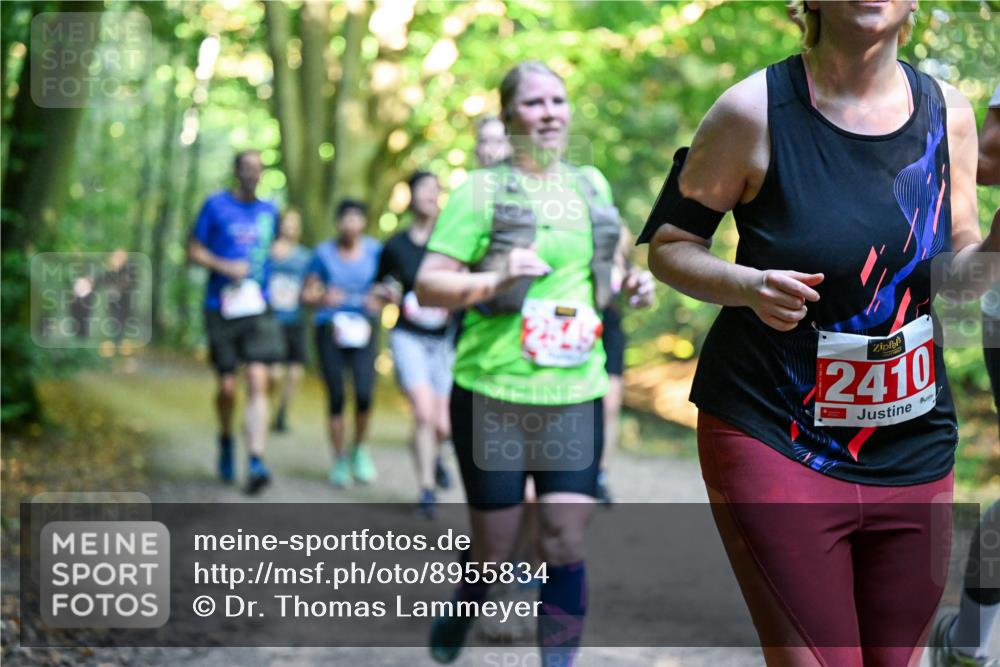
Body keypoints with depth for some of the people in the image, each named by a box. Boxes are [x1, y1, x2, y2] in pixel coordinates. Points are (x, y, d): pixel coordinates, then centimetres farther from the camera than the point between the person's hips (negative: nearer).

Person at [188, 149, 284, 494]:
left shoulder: (269, 211, 12)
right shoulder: (216, 205, 0)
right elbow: (193, 250, 1)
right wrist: (224, 266, -14)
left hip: (258, 310, 2)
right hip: (222, 309, -2)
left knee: (258, 383, -13)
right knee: (227, 387, 5)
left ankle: (256, 463, -19)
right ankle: (225, 441, 35)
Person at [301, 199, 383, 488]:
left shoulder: (374, 251, 3)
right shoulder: (324, 253, 0)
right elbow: (307, 293, 4)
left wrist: (379, 299, -10)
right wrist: (322, 298, -17)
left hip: (363, 326, 0)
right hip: (330, 326, 0)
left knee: (364, 393, -15)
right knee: (336, 397, -2)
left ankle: (359, 448, 11)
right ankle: (339, 460, 14)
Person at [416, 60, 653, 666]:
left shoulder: (592, 186, 12)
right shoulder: (482, 190, -4)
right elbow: (427, 285, -8)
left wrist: (629, 286, 7)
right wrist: (495, 281, -24)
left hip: (575, 393, 4)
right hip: (493, 393, -3)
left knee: (566, 539, -3)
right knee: (494, 543, 7)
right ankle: (463, 609, 39)